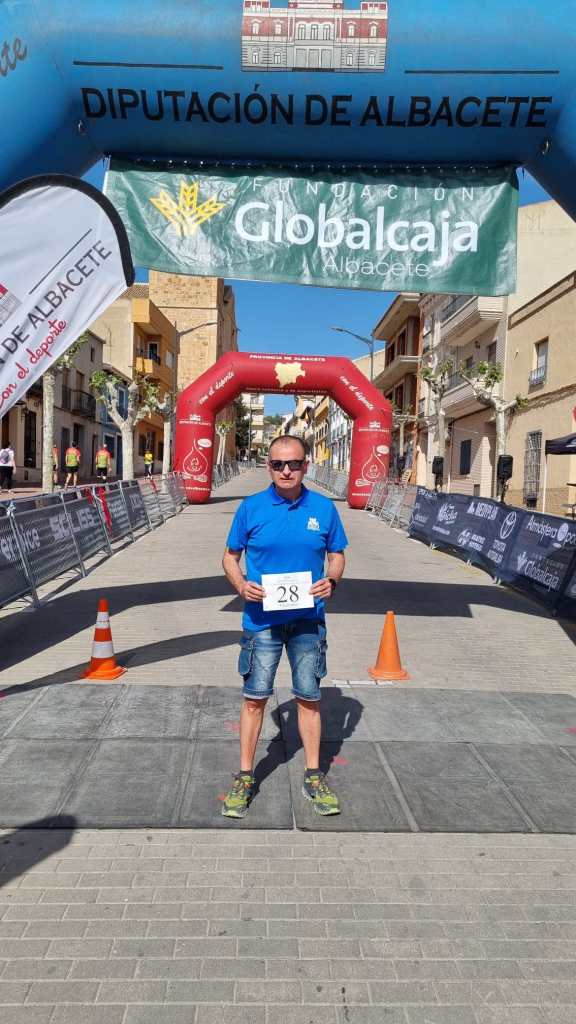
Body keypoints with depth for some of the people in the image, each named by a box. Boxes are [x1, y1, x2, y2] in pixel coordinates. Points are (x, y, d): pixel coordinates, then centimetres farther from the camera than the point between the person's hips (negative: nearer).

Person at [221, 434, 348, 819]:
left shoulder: (324, 508, -1)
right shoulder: (251, 507, -4)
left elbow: (337, 555, 9)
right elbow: (230, 556, 5)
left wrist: (332, 580, -12)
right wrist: (241, 584, -15)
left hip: (308, 619, 1)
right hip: (262, 619, -1)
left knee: (309, 697, 12)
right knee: (254, 698, 7)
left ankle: (314, 776, 29)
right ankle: (245, 778, 24)